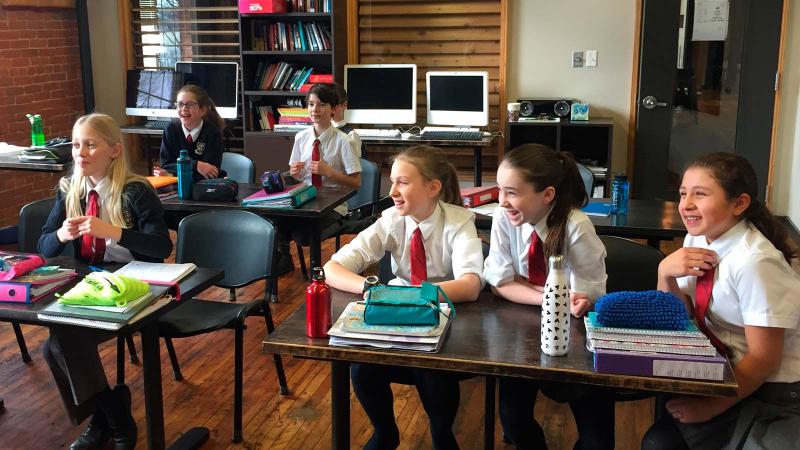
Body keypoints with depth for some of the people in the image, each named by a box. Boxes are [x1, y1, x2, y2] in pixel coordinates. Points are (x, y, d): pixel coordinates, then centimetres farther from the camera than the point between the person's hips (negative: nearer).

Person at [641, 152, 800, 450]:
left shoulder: (754, 262, -26)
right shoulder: (698, 239, -3)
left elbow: (764, 359, -20)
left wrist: (712, 406, -17)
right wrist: (666, 272, -14)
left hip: (772, 391, -6)